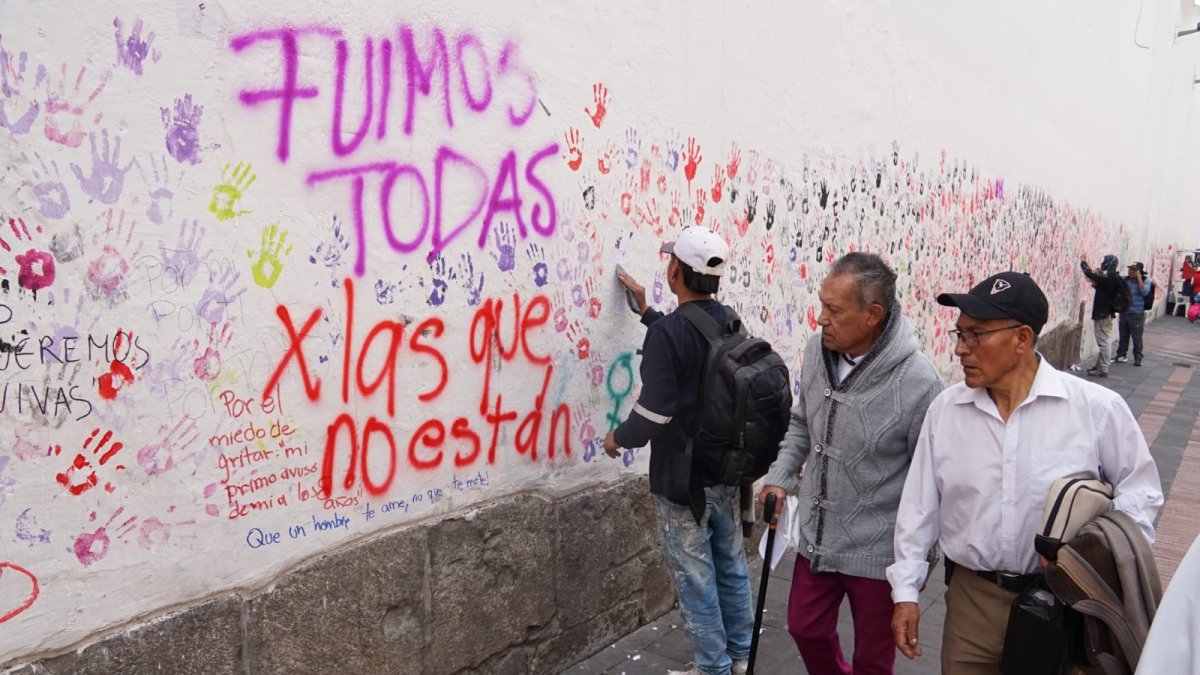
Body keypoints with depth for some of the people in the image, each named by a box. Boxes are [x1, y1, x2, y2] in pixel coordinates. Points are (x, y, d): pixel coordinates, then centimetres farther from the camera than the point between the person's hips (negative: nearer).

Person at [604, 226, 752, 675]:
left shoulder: (666, 333, -21)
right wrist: (646, 311, 26)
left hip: (682, 478, -7)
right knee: (732, 567, 19)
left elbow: (654, 412, -23)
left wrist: (619, 437, -3)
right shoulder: (730, 324, 2)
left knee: (695, 578, 6)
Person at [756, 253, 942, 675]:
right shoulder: (817, 352, -7)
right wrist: (780, 477, 0)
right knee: (805, 628, 23)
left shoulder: (917, 381, -25)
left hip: (878, 552, -5)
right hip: (815, 537, 6)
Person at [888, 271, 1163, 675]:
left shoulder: (1097, 408, -11)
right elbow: (919, 507, 1)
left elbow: (1139, 489, 1)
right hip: (972, 597, 2)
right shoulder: (945, 409, -4)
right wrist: (905, 591, 1)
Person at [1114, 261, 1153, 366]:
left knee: (1137, 338, 0)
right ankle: (1121, 355, 22)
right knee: (1123, 336, 12)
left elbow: (1144, 292, -22)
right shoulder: (1125, 279, 6)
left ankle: (1138, 358, 7)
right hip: (1124, 313, 4)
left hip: (1137, 314, -4)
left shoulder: (1146, 281, -5)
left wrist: (1139, 278, -19)